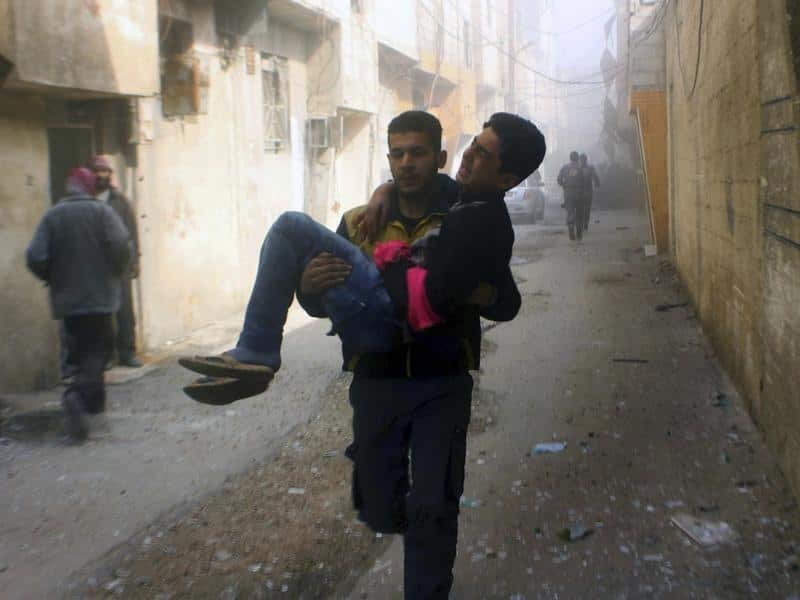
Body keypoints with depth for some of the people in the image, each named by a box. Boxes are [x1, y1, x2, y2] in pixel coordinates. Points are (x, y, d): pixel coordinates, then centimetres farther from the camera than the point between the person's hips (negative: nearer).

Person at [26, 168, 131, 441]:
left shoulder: (52, 216, 1)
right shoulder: (101, 211, -6)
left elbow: (35, 257, -7)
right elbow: (120, 245, -18)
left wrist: (53, 278, 11)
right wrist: (116, 271, 1)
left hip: (66, 299, 4)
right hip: (98, 296, -3)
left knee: (85, 348, 19)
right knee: (97, 349, 0)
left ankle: (95, 399, 26)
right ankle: (77, 394, -23)